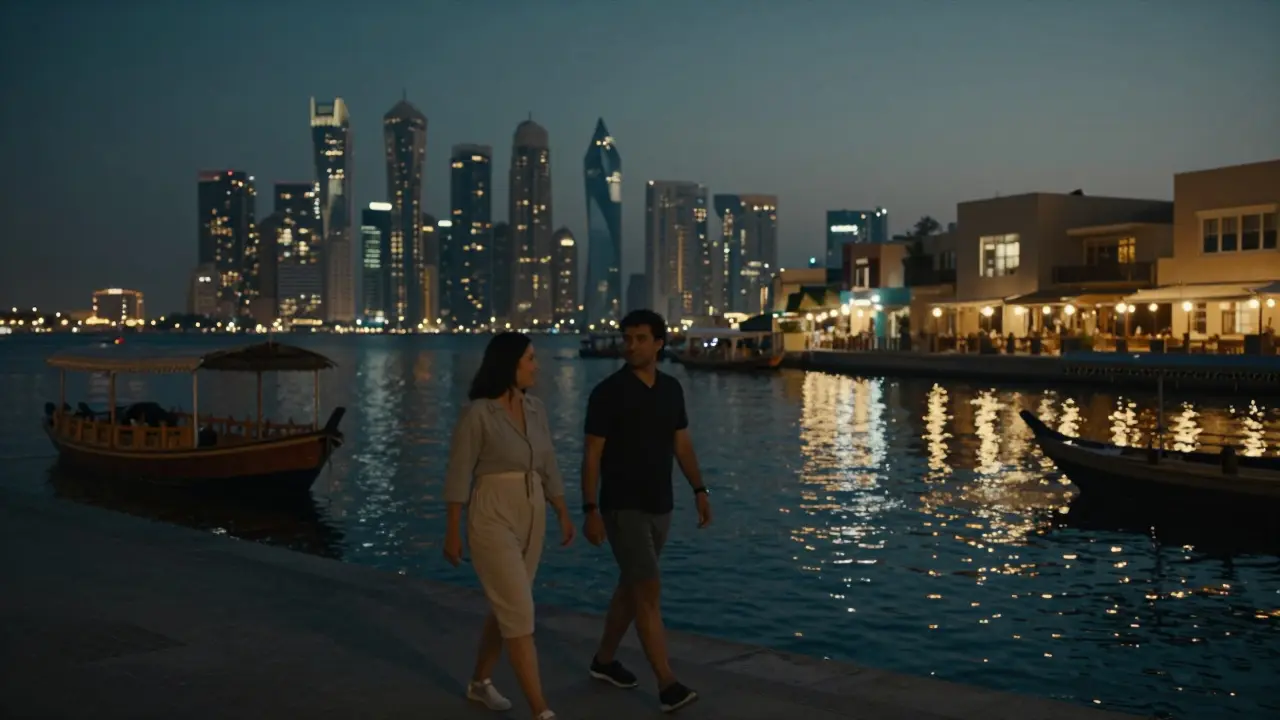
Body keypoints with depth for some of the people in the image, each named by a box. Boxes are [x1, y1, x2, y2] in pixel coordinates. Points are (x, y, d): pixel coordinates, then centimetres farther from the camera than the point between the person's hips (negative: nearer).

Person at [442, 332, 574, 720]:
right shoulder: (478, 414, -15)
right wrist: (453, 532, -9)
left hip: (531, 518, 7)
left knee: (506, 607, 16)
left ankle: (480, 682, 36)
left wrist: (563, 515, 8)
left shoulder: (536, 410, 5)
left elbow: (548, 469, 12)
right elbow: (458, 475, -10)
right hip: (493, 519, -7)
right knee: (520, 613, -8)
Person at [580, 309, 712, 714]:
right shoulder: (608, 392, -12)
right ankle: (667, 685, -10)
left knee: (631, 587, 16)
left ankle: (604, 660, 33)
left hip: (659, 506, 6)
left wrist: (699, 491, 8)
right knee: (648, 591, -11)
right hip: (622, 507, -6)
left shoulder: (671, 389, 5)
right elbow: (592, 454, -12)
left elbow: (682, 444, 14)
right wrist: (590, 510, -16)